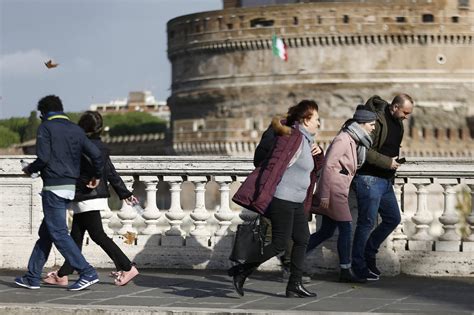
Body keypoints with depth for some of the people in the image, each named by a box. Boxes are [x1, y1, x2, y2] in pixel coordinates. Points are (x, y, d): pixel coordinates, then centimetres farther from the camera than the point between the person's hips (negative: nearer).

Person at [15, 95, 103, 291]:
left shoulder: (46, 127, -5)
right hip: (71, 187, 8)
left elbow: (43, 158, -15)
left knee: (58, 233, -7)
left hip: (54, 187, -8)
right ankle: (32, 277, 18)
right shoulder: (75, 129, 13)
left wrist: (29, 169, 4)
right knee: (45, 233, 14)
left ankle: (87, 273, -14)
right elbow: (95, 153, 5)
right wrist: (97, 176, 21)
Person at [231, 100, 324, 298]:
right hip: (282, 200, -10)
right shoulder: (293, 137, -15)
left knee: (302, 240, 8)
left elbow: (315, 167, 29)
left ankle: (294, 285, 12)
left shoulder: (305, 140, 15)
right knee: (279, 244, -8)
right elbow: (275, 164, -22)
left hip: (297, 202, 10)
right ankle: (241, 272, 0)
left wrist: (318, 153, 5)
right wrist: (262, 196, -28)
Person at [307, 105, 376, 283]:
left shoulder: (355, 141, 13)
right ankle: (345, 271, 2)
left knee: (326, 231, 11)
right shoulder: (343, 140, -16)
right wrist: (324, 195, -20)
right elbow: (328, 166, -19)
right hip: (334, 190, -9)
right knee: (346, 229, -4)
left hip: (338, 191, 9)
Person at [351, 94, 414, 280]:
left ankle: (369, 252, 26)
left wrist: (396, 160, 10)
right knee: (367, 222, -4)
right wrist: (388, 162, -19)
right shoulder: (376, 120, -17)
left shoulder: (397, 124, 12)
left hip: (385, 180, 9)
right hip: (369, 179, -9)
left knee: (393, 219, 12)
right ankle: (359, 266, 5)